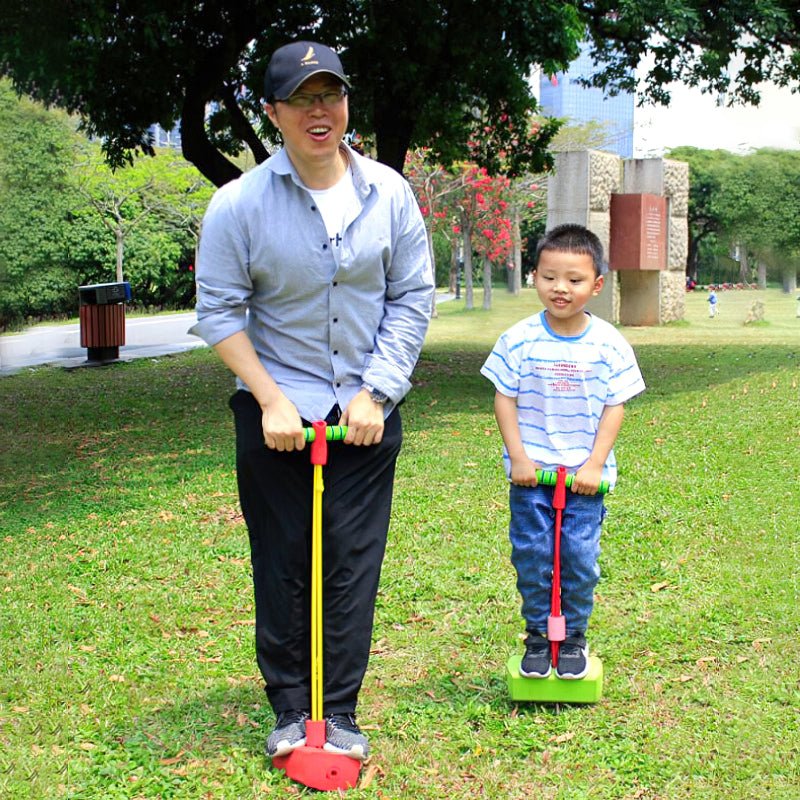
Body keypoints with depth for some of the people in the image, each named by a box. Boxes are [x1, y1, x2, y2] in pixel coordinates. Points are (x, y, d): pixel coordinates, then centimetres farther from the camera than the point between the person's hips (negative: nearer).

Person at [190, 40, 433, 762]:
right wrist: (272, 400, -11)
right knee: (282, 566, 6)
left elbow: (412, 299, 2)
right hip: (275, 410, -1)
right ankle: (290, 709, 21)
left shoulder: (389, 193, -3)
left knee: (353, 565, 3)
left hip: (367, 411, 1)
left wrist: (374, 392, -7)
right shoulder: (239, 203, -9)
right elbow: (219, 312, -5)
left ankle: (340, 712, 15)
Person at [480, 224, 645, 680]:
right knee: (532, 555, 3)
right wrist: (517, 456, -7)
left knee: (580, 556, 0)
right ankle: (538, 635, 20)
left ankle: (573, 637, 18)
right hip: (531, 471, 0)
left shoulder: (609, 344, -4)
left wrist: (595, 464, -8)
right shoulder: (520, 340, -5)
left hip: (585, 473, 0)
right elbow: (505, 399, -1)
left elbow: (615, 407, -2)